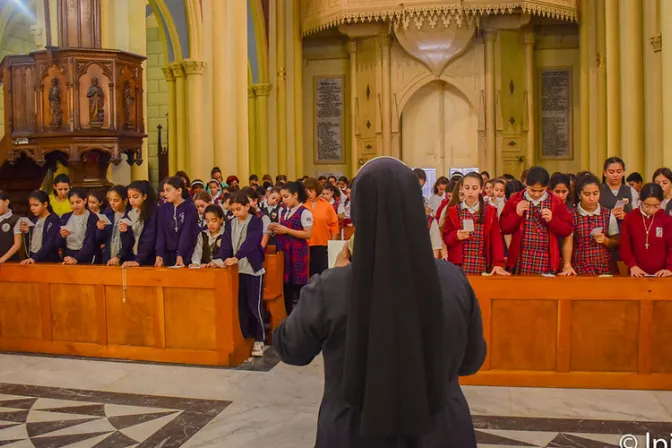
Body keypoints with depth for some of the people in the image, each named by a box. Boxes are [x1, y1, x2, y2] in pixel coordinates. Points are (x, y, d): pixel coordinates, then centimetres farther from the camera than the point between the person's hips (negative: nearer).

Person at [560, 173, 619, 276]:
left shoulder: (608, 215, 4)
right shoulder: (571, 215, -3)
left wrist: (605, 240, -12)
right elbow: (567, 243, -8)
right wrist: (567, 265, -24)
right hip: (580, 269, -2)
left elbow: (617, 243, 10)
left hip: (605, 268, 2)